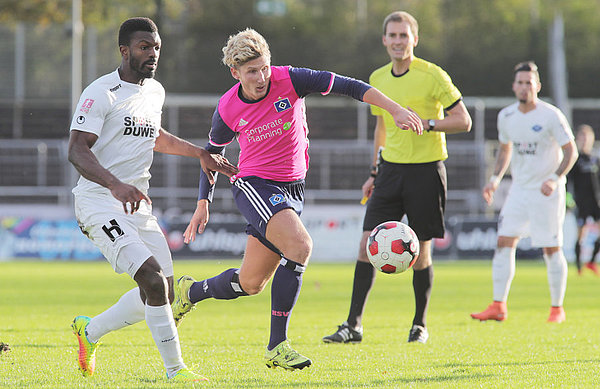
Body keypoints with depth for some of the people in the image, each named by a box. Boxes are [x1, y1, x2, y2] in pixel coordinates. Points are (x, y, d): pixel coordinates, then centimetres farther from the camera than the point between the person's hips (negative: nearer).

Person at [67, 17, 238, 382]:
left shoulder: (155, 92, 13)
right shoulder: (101, 92, -12)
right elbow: (77, 150, -21)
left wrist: (200, 153, 32)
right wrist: (116, 185, -36)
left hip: (138, 202, 8)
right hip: (100, 201, -8)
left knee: (162, 294, 4)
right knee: (153, 279, -22)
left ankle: (90, 331, 26)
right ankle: (175, 369, -14)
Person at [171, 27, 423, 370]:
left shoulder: (289, 80, -11)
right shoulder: (228, 110, -8)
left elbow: (348, 86, -14)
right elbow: (212, 152, 11)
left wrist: (396, 110, -23)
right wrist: (203, 206, 13)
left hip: (292, 188, 3)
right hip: (253, 184, -3)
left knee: (251, 284, 7)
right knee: (300, 246, -28)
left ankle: (190, 291, 36)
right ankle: (278, 346, -21)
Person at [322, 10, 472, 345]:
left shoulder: (433, 76, -8)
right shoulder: (377, 79, 9)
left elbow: (463, 121, -7)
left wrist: (425, 123, -21)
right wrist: (375, 173, 20)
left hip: (426, 169, -4)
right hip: (391, 167, 4)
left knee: (420, 252, 1)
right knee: (368, 244, -5)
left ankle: (420, 324, 18)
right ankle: (354, 325, -3)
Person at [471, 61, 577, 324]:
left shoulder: (551, 116, -12)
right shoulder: (506, 116, 4)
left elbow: (571, 152, -9)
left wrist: (555, 179, -23)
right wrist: (495, 179, 6)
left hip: (547, 193, -5)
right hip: (519, 190, 5)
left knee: (552, 249, -2)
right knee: (504, 242, -5)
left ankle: (557, 308, 11)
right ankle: (498, 307, -3)